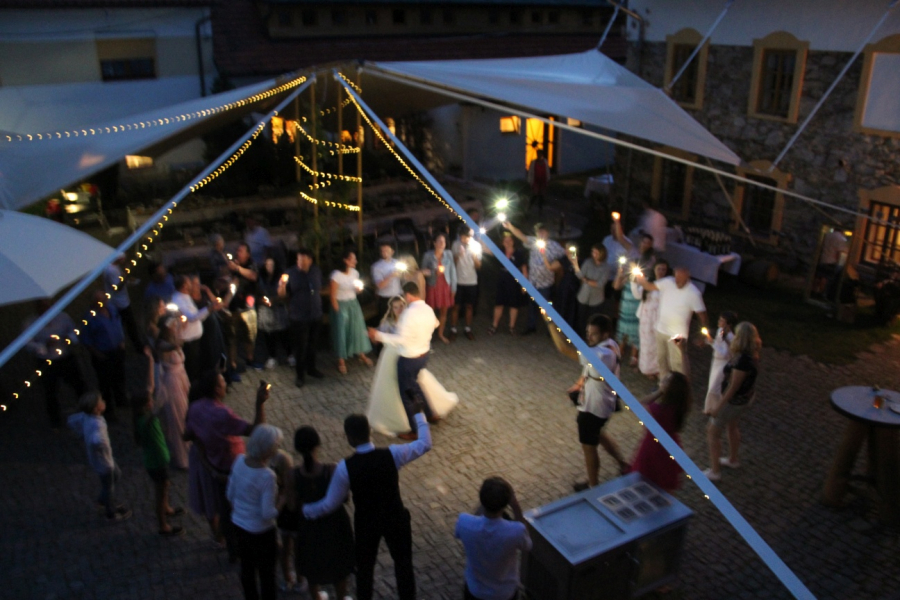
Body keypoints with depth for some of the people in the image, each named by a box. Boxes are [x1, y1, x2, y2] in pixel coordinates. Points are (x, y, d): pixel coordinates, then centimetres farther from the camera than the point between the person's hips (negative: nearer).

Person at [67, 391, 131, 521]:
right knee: (109, 486, 16)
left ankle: (103, 500, 48)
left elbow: (72, 421, 5)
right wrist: (104, 447, -35)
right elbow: (97, 440, -57)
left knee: (116, 475, 30)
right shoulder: (96, 424, -38)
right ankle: (111, 513, 39)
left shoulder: (86, 416, -13)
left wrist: (85, 435, 7)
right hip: (102, 461, -8)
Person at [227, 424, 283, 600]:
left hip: (238, 524, 7)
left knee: (247, 569, 25)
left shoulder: (240, 460, -11)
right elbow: (267, 513, -24)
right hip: (260, 532, -7)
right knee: (267, 574, 14)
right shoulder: (267, 476, -30)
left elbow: (230, 495, 2)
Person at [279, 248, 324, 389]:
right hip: (298, 317, -4)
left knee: (312, 343, 19)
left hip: (315, 315, 4)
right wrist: (282, 285, -29)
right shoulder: (291, 273, -9)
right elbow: (281, 294, -11)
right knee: (300, 346, -1)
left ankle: (311, 368, 37)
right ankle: (300, 375, 12)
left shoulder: (316, 271, 3)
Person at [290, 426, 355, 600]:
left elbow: (293, 504, -12)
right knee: (339, 565, 25)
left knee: (312, 565, 28)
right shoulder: (332, 470, -28)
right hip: (334, 522, -1)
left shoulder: (294, 474, -23)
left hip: (309, 525, 1)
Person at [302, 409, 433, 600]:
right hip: (395, 518, 1)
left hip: (366, 522, 0)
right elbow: (425, 443, -9)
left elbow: (330, 503, -13)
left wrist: (305, 510, 4)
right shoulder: (392, 454, -23)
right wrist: (419, 414, 3)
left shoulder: (345, 467, -24)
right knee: (403, 563, 22)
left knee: (364, 567, 24)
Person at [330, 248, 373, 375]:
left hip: (353, 303, 6)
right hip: (341, 305, -5)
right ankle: (341, 361, 13)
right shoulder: (336, 275, -18)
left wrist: (359, 289, -7)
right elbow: (333, 296, -13)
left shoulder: (355, 272, 0)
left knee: (358, 327, 8)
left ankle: (361, 355, 25)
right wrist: (337, 311, -13)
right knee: (342, 330, 1)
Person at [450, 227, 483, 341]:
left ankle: (468, 329, 21)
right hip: (458, 281, -1)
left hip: (471, 281, 1)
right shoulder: (456, 244, -6)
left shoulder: (476, 245, -4)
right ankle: (453, 330, 11)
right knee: (456, 306, 2)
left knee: (469, 306, 9)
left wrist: (475, 257, -22)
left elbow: (478, 266, -4)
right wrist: (457, 255, -19)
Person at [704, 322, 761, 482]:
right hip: (746, 397, 9)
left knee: (713, 431, 7)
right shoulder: (752, 353, -8)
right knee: (732, 426, 31)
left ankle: (715, 471, 18)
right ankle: (733, 460, 51)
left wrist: (718, 407, -19)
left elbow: (733, 388, -28)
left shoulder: (742, 361, -35)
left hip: (735, 401, -9)